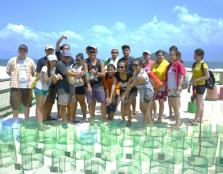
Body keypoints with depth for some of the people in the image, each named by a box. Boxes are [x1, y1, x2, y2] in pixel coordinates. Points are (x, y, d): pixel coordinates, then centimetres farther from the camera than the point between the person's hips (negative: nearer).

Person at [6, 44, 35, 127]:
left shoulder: (30, 61, 6)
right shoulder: (12, 60, 0)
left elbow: (34, 72, 15)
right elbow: (8, 71, 8)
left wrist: (28, 77, 6)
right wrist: (15, 77, 2)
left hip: (28, 86, 2)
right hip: (15, 86, -2)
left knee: (27, 105, 12)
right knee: (15, 105, -1)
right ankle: (15, 121, 15)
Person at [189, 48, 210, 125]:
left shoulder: (203, 64, -13)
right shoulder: (194, 64, 10)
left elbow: (207, 76, -18)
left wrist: (197, 80, -24)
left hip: (201, 85, -8)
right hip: (195, 85, 8)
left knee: (199, 103, -5)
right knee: (200, 102, 13)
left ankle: (195, 119, -2)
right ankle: (200, 118, 21)